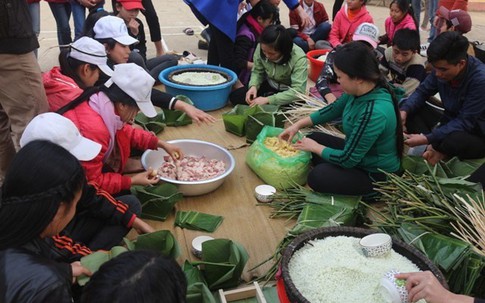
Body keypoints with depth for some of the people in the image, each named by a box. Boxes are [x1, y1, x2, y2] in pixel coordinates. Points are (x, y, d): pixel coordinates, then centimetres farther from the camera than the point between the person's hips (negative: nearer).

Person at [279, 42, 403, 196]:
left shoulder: (374, 113, -37)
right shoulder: (360, 90, -12)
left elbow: (347, 159, -28)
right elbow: (334, 109, 8)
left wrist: (314, 147, -12)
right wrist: (298, 125, 5)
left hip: (377, 175, -8)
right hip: (357, 152, 8)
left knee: (317, 177, -21)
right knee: (314, 138, 8)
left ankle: (369, 193, 1)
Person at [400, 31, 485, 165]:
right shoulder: (442, 67, -12)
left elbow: (465, 122, -28)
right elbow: (422, 91, 0)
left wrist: (427, 138, -33)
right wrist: (404, 111, -20)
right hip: (450, 123, 7)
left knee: (455, 140, -41)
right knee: (409, 108, -8)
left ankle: (437, 149, -7)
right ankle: (433, 147, -20)